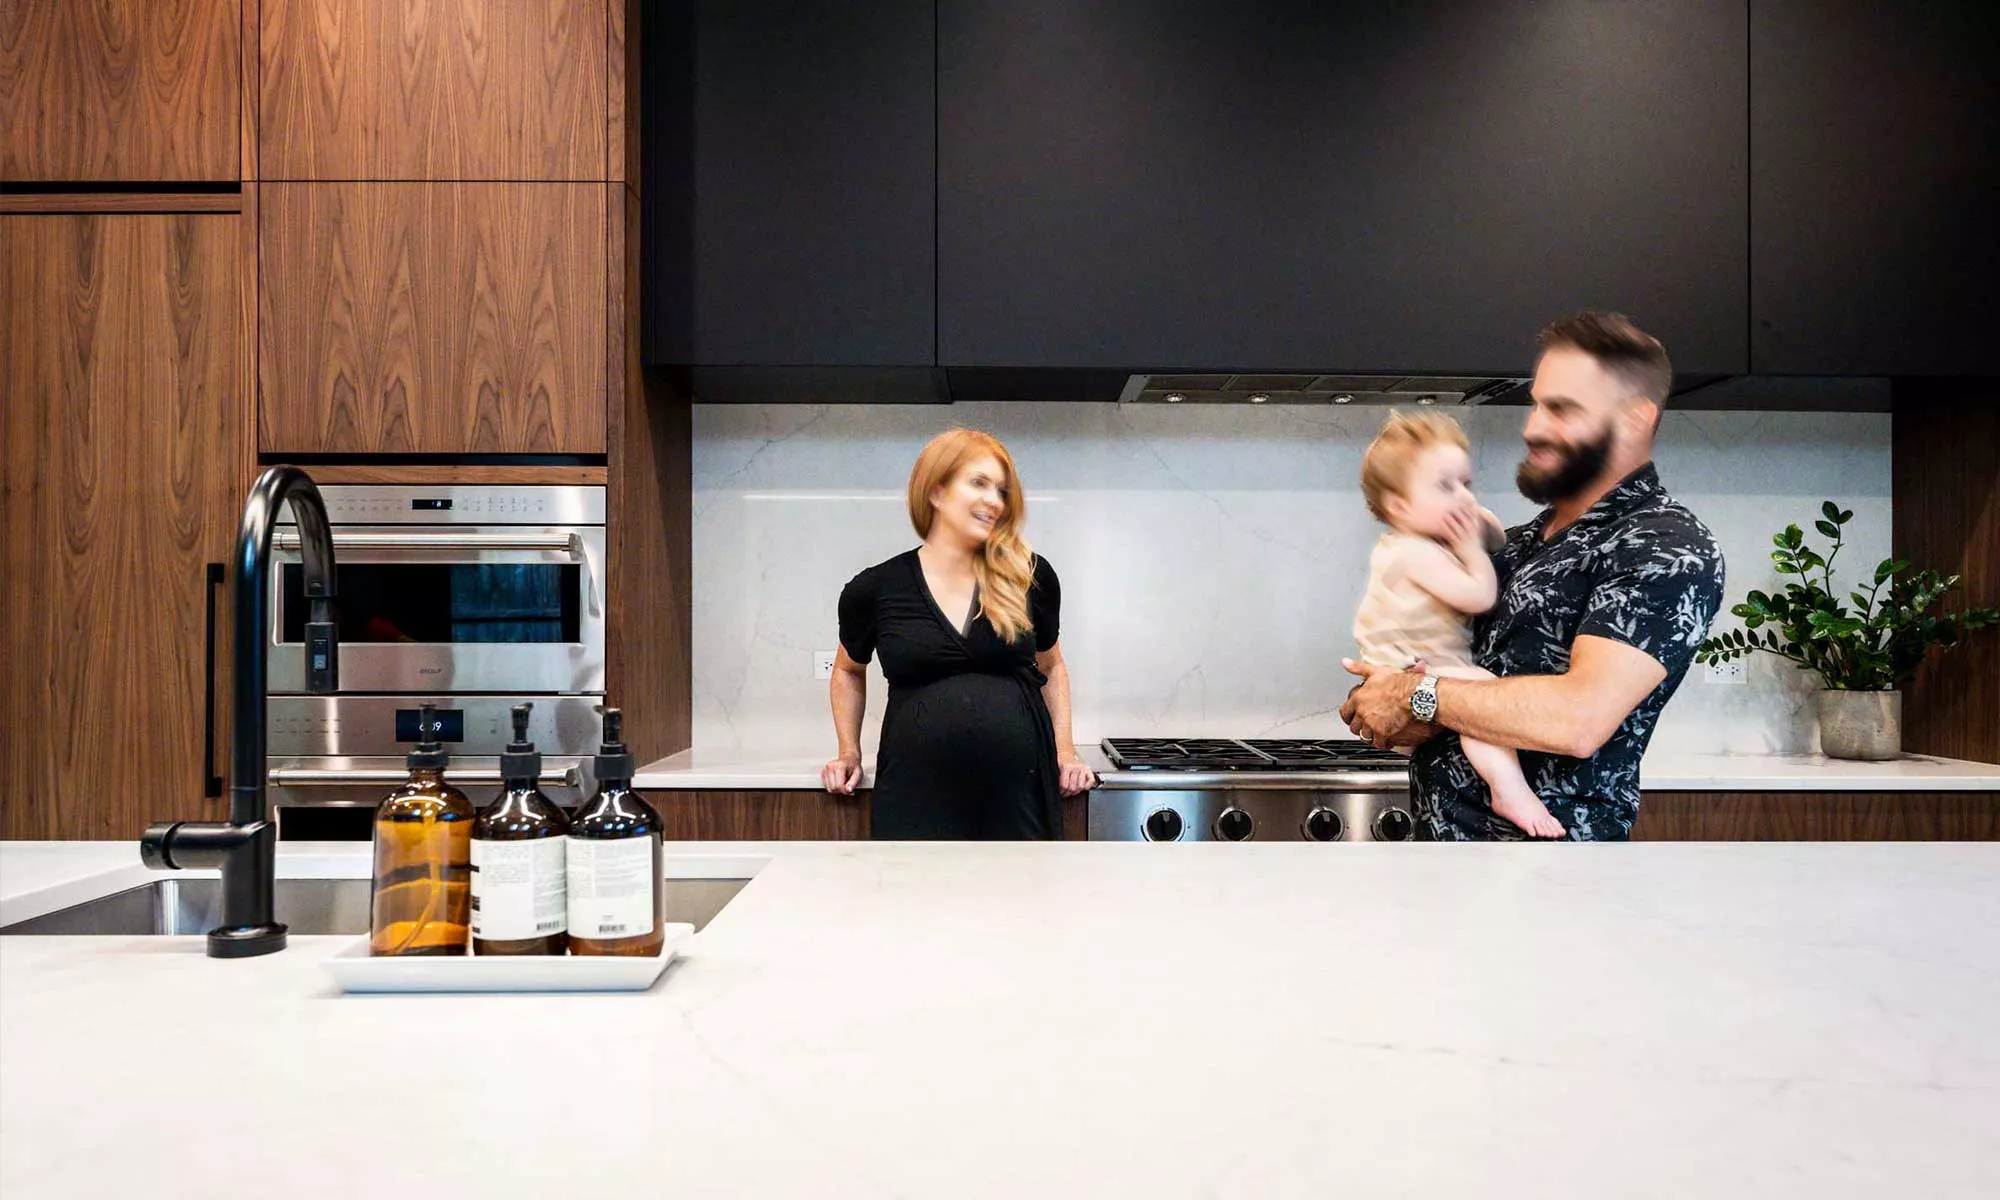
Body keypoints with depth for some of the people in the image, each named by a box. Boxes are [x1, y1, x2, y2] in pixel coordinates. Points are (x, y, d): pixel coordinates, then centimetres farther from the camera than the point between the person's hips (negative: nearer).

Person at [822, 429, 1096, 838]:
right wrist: (849, 754, 16)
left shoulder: (1030, 577, 3)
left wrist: (1065, 751, 11)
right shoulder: (874, 589, 2)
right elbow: (849, 671, 21)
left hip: (1019, 791, 1)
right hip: (918, 799, -1)